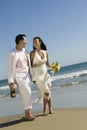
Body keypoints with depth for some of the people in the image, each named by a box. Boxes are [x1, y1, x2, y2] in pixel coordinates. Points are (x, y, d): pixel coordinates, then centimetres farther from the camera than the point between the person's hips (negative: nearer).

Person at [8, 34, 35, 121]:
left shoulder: (25, 51, 8)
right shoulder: (12, 53, -12)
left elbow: (29, 65, 13)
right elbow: (11, 68, -12)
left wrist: (32, 76, 14)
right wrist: (11, 82, -14)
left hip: (27, 75, 7)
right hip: (19, 76, -6)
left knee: (27, 94, 8)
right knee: (27, 93, -13)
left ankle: (27, 113, 17)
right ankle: (28, 113, 0)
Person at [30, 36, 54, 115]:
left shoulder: (45, 52, 5)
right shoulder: (32, 53, -6)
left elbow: (47, 64, 13)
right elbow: (30, 65, -4)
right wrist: (36, 65, -23)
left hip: (46, 74, 4)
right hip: (38, 75, -4)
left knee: (48, 92, 7)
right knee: (46, 92, -7)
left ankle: (50, 109, 16)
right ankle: (45, 109, 10)